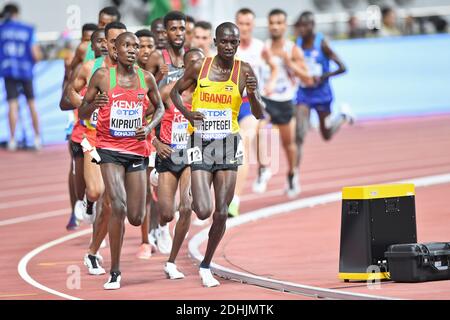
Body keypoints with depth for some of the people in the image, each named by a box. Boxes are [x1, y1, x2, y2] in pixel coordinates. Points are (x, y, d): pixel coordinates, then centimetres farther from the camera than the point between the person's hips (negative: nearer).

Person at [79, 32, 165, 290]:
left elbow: (160, 108, 17)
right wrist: (93, 104, -20)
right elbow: (82, 113, 2)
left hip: (137, 150, 3)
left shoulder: (146, 78, 2)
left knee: (136, 218, 2)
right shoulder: (102, 76, -4)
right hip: (110, 149, -3)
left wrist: (149, 127, -3)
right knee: (119, 207, -20)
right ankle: (115, 272, -9)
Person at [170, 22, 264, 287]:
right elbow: (175, 91, 12)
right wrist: (187, 113, -7)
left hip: (228, 144, 1)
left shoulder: (244, 71, -3)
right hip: (201, 143, -1)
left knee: (221, 213, 1)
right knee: (204, 211, -13)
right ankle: (196, 200, 25)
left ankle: (206, 266, 20)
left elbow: (259, 114, -2)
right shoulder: (199, 68, -4)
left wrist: (253, 94, -22)